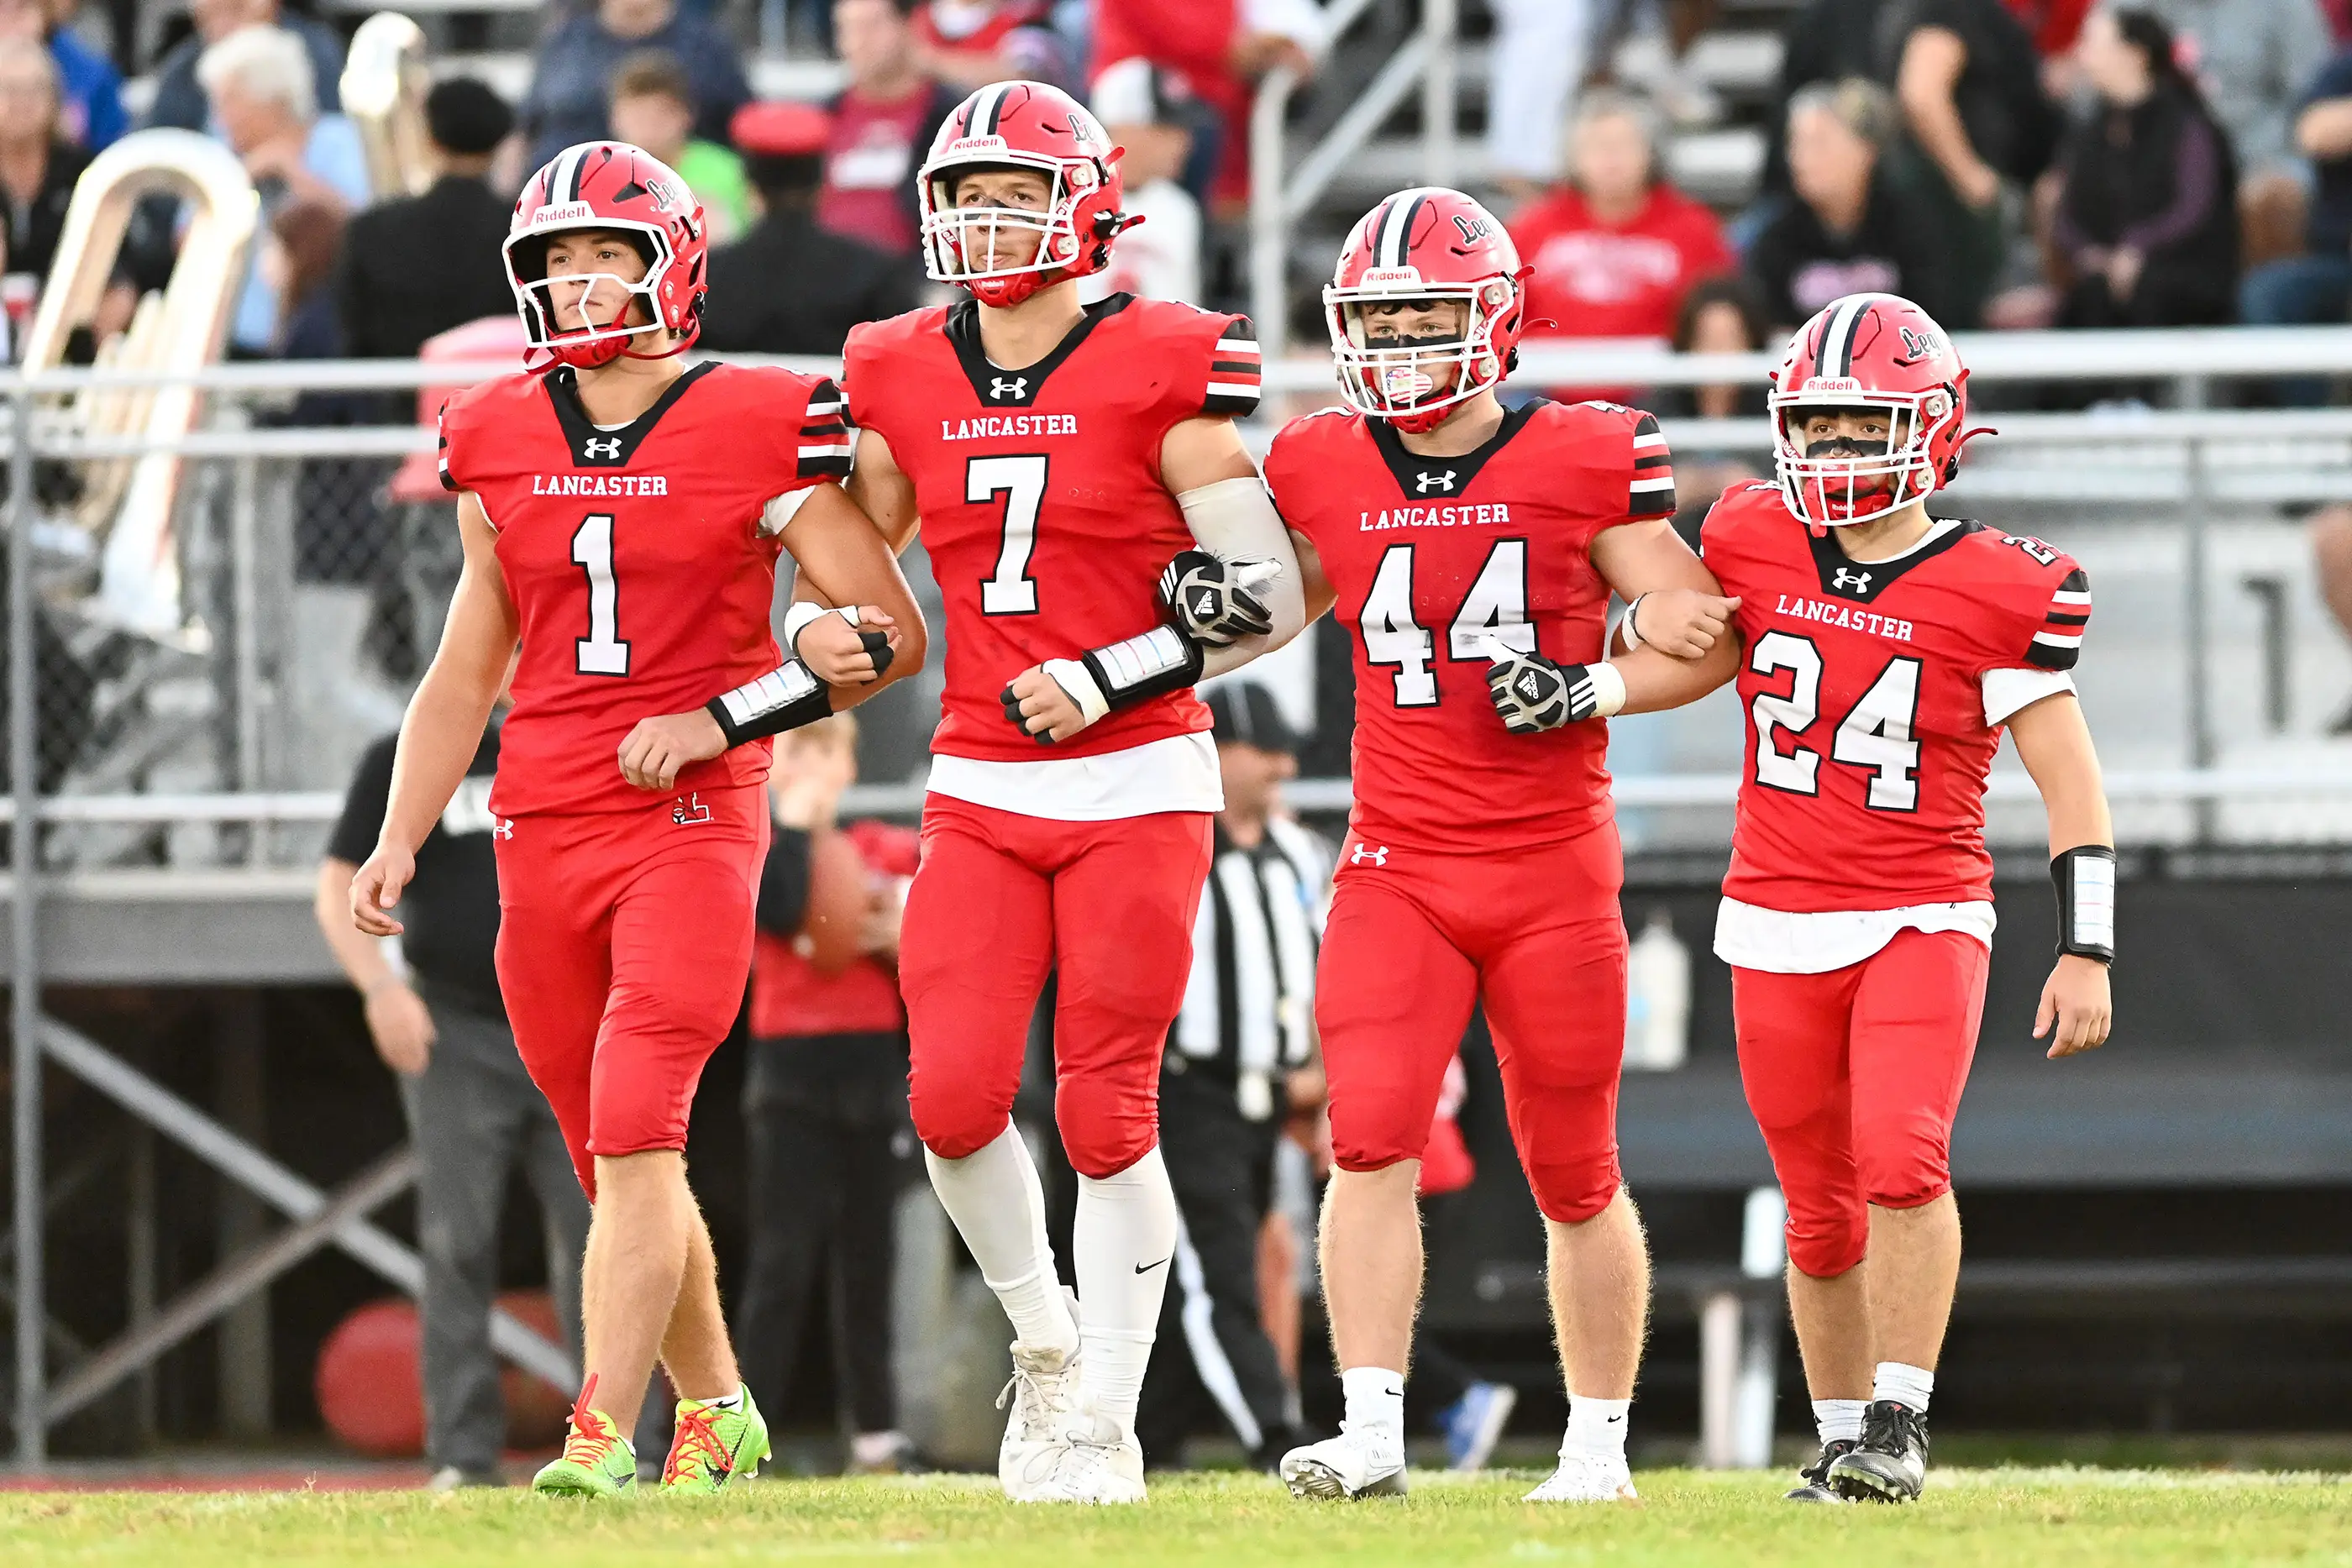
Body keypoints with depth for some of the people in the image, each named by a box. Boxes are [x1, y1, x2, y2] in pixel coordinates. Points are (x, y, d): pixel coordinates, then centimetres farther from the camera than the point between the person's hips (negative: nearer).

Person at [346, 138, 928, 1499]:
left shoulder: (755, 436, -5)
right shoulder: (502, 446, 10)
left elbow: (892, 633, -3)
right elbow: (467, 672, 19)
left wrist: (723, 720, -11)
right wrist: (399, 842, 10)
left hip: (691, 823, -5)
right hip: (544, 827, 5)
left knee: (636, 1134, -17)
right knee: (614, 1158, 11)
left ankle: (605, 1438, -21)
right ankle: (717, 1414, 27)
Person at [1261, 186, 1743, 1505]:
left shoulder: (1585, 464, -5)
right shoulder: (1324, 472, 4)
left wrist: (1590, 691, -16)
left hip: (1553, 870, -2)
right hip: (1397, 865, 2)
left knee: (1576, 1175, 6)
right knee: (1372, 1137, -17)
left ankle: (1600, 1442, 21)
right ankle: (1372, 1432, -18)